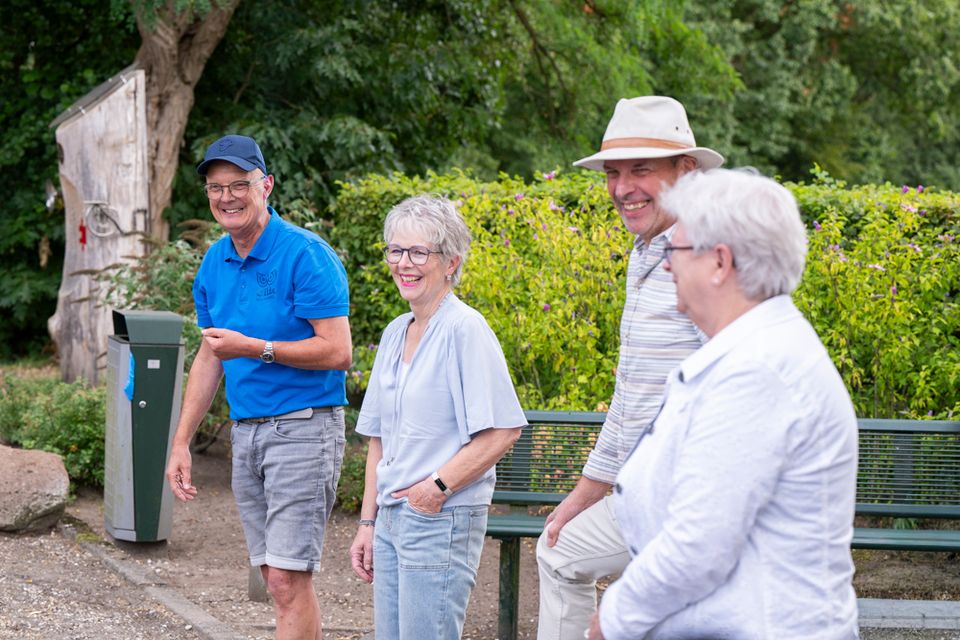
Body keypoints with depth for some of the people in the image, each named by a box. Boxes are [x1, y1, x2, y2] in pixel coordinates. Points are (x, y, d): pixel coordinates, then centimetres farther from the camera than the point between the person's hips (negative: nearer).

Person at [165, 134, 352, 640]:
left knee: (288, 577, -11)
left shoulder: (306, 255, -13)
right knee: (275, 576, 10)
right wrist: (181, 442, 15)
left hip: (302, 426, -8)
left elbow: (338, 352, -17)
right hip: (245, 430, 8)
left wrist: (253, 348, -20)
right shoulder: (215, 263, 11)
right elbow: (209, 357, 19)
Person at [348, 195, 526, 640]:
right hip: (393, 518, 8)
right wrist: (368, 522, 15)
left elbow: (502, 431, -16)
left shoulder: (464, 329, -10)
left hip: (442, 520, -8)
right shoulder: (395, 335, 13)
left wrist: (439, 486, -15)